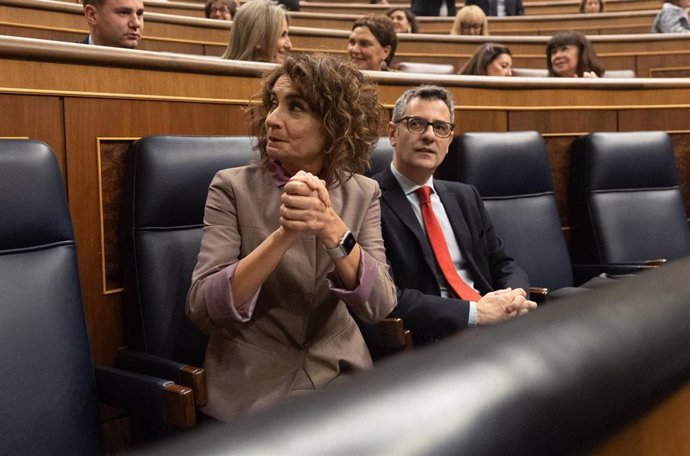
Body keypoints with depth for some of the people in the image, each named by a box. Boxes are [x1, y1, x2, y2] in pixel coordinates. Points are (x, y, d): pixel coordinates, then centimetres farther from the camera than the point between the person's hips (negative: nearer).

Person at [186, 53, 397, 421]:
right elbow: (202, 310, -16)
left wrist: (333, 230, -27)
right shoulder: (233, 187, -6)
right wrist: (284, 234, -27)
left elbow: (378, 306, -12)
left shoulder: (362, 193, 1)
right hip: (254, 387, -3)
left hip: (342, 375, 3)